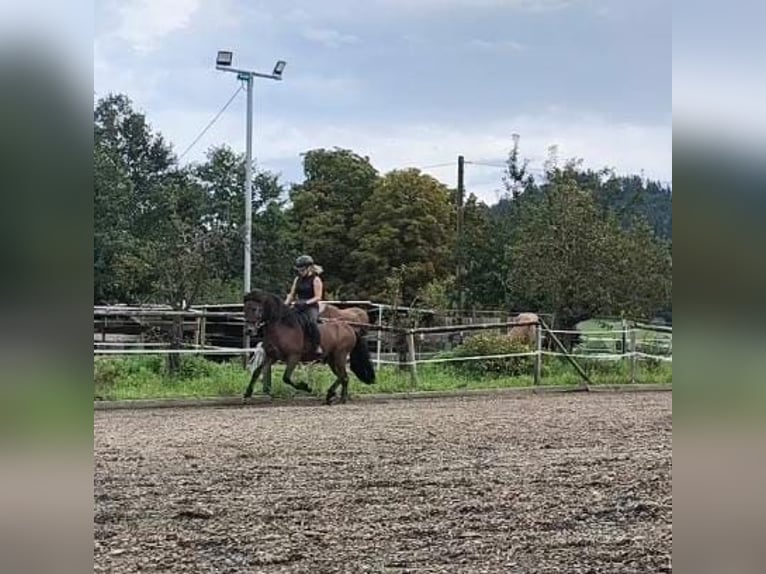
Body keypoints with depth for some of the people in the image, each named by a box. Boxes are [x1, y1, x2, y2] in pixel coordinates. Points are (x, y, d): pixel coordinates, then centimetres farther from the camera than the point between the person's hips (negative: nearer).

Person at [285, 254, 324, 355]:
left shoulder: (316, 279, -3)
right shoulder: (297, 280, 15)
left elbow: (318, 297, -9)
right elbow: (291, 294, 16)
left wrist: (306, 302, -23)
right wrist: (285, 304, -2)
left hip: (311, 306, -6)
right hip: (298, 307, 6)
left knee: (312, 321, -35)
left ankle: (317, 346, -29)